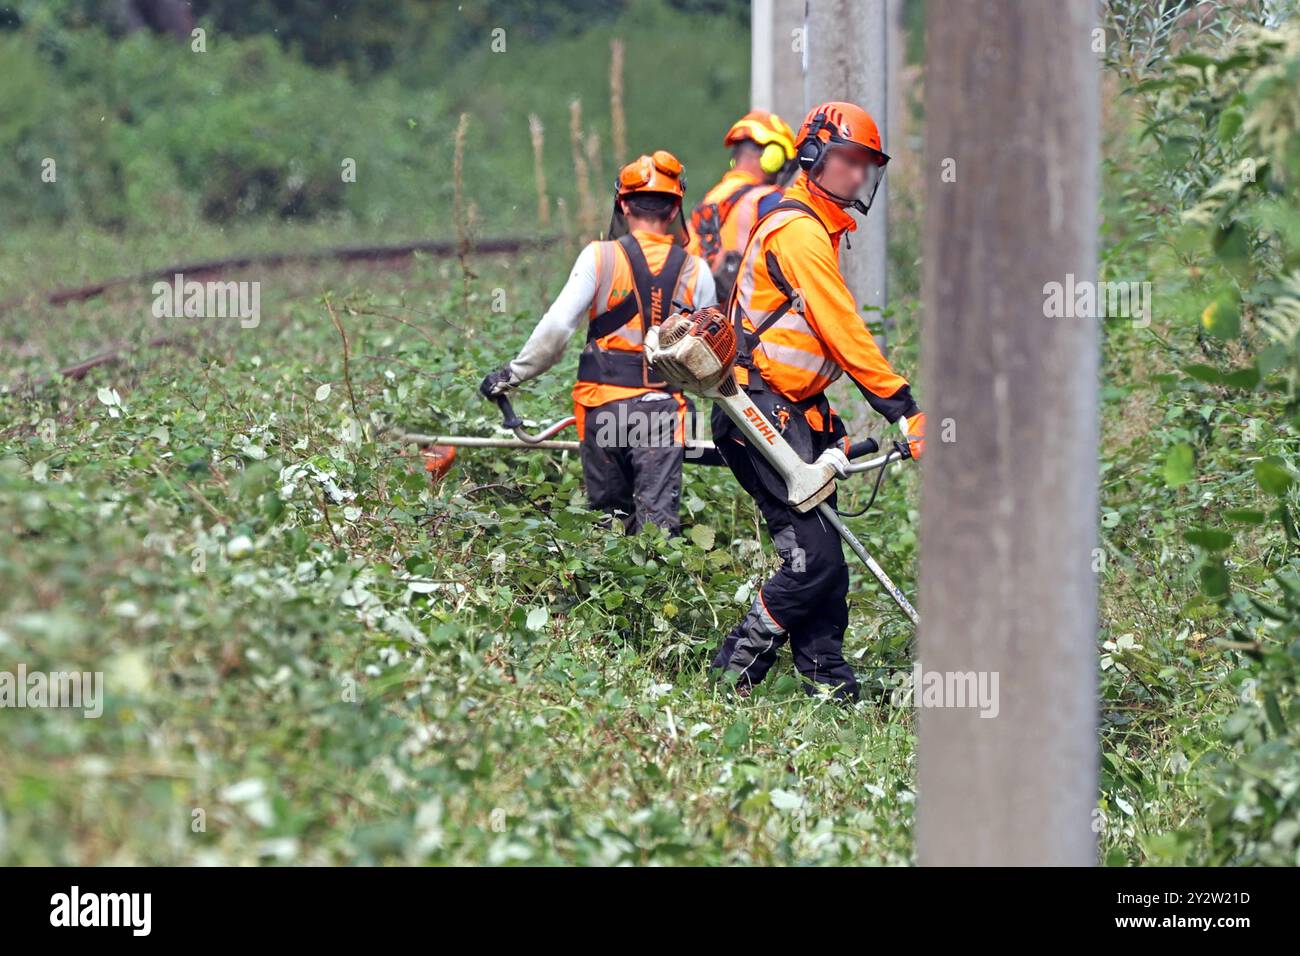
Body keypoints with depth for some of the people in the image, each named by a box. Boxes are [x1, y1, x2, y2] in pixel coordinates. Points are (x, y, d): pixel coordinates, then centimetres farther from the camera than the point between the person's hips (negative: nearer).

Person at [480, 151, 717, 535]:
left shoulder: (601, 257, -4)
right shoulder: (696, 271, 3)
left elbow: (557, 327, -6)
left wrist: (513, 374, 5)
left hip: (603, 405, 0)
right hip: (663, 408, 0)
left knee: (608, 514, 13)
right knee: (658, 524, -4)